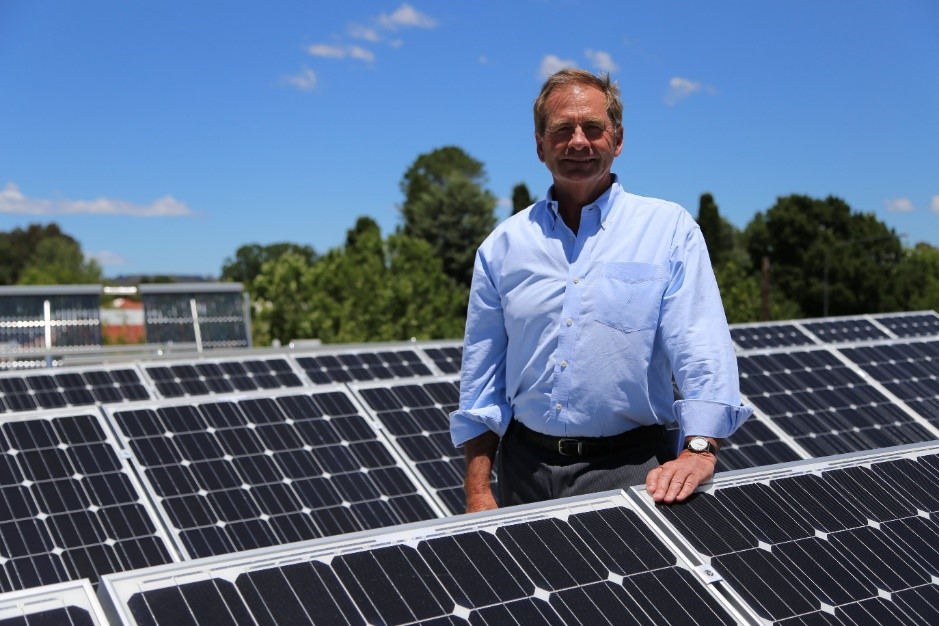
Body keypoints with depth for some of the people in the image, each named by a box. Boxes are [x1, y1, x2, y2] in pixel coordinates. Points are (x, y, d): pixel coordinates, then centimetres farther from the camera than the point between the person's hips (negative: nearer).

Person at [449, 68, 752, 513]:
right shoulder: (503, 245, 6)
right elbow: (481, 378, 7)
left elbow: (702, 349, -11)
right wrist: (478, 492, 1)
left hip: (629, 469, -3)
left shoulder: (670, 229, -1)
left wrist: (699, 449, -26)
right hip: (526, 466, 3)